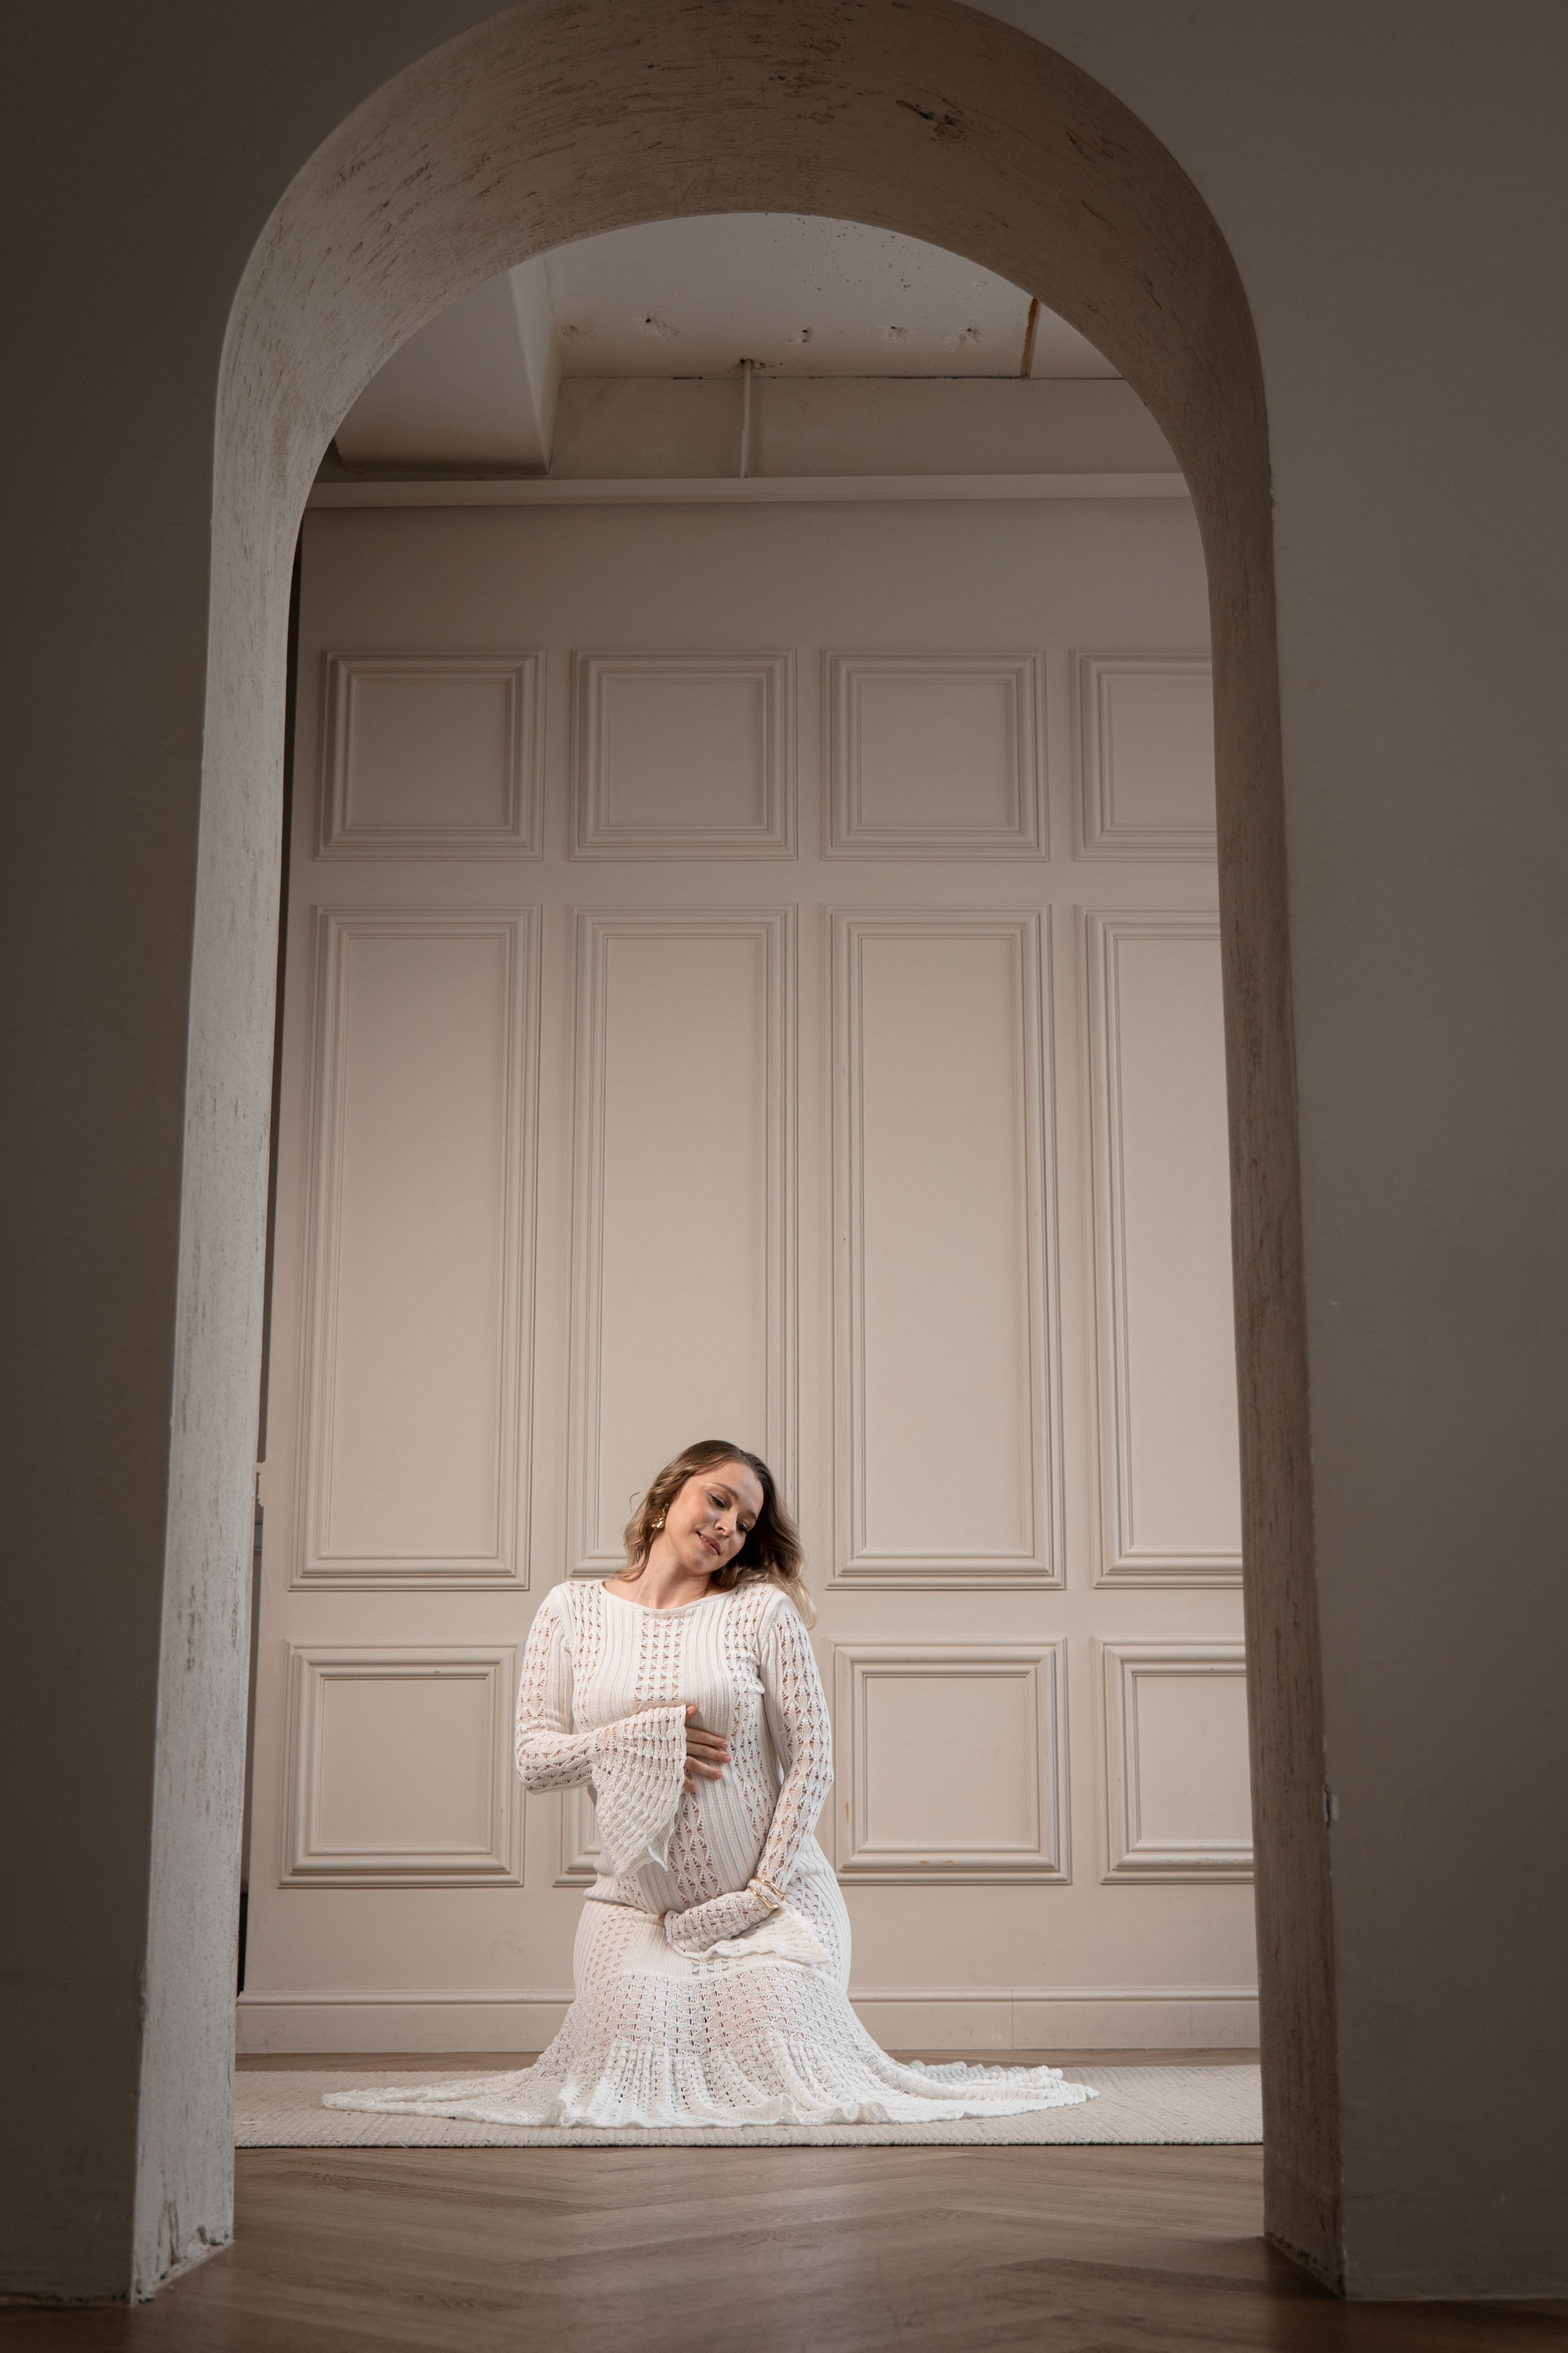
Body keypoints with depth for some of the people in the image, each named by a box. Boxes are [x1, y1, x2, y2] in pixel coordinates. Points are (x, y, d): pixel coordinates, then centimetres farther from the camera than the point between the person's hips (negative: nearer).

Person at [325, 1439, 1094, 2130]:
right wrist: (644, 1738, -15)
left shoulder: (763, 1609, -3)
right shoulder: (572, 1610, 4)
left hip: (767, 1902, -1)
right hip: (636, 1904, 1)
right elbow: (533, 1758, 0)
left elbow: (812, 1757, -4)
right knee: (628, 2081, -19)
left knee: (779, 2078, -16)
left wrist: (763, 1893, -10)